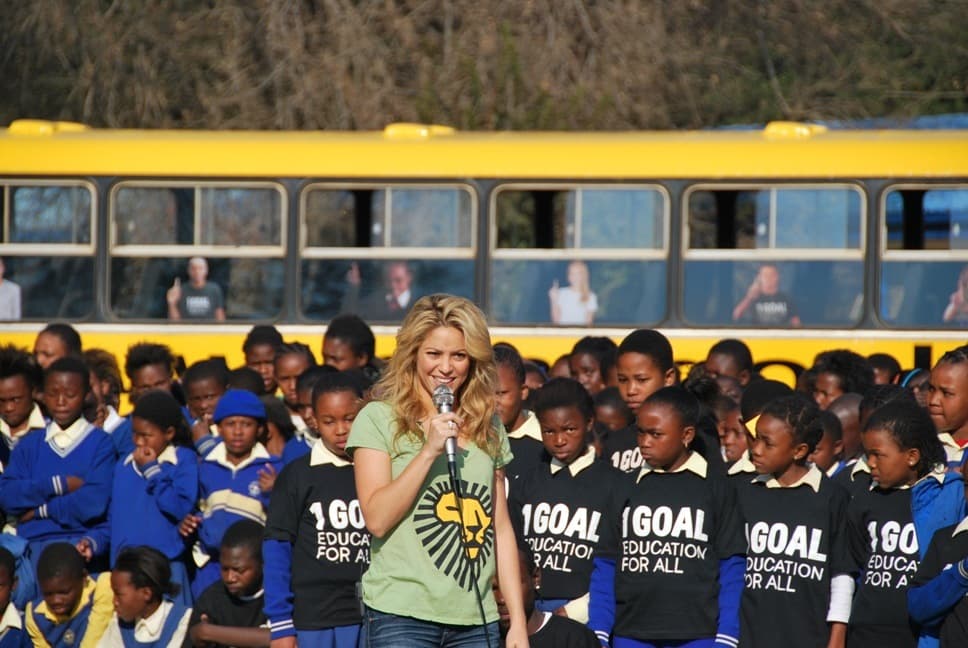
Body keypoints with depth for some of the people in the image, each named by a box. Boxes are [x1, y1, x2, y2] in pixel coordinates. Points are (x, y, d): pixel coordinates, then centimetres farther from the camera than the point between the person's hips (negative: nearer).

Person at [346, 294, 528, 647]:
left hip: (477, 620, 4)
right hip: (401, 617, -4)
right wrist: (430, 450, -16)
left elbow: (501, 528, 16)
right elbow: (377, 519, -9)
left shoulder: (488, 429, 14)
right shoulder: (379, 419, 0)